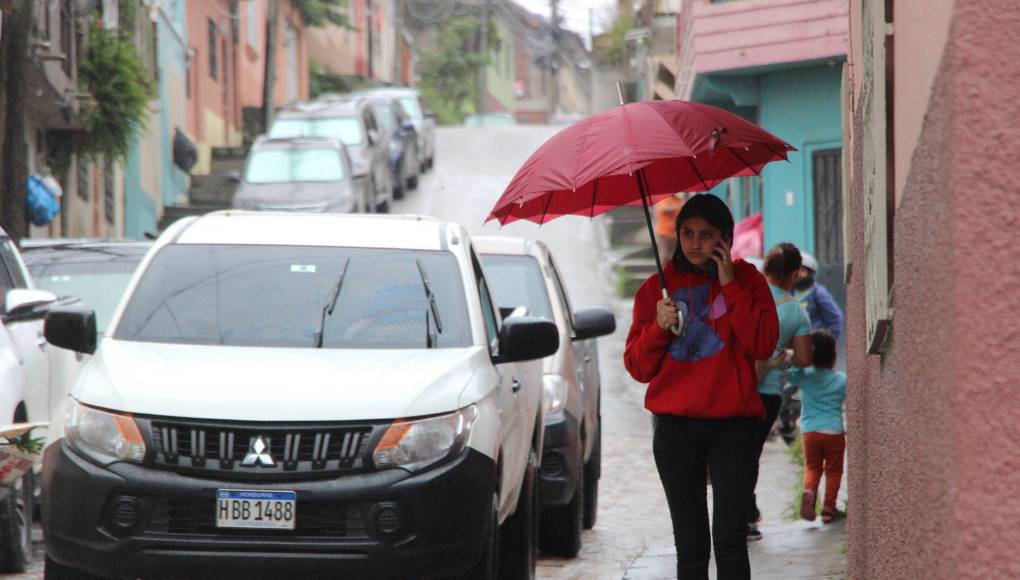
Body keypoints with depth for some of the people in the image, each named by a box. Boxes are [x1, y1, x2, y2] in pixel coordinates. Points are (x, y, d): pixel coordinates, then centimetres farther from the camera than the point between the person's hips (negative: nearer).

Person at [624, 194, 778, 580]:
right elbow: (638, 367, 9)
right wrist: (658, 327, -9)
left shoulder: (745, 280, 7)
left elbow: (763, 344, -9)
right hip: (676, 425, 2)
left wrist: (730, 286, -10)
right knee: (691, 545, 3)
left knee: (730, 541, -7)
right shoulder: (657, 288, 11)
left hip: (733, 424, -2)